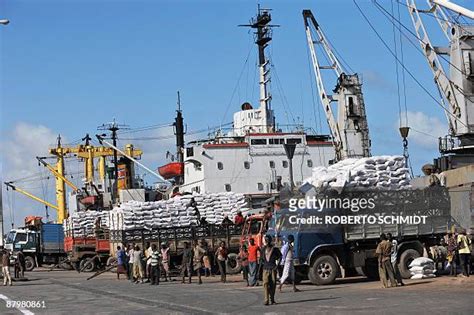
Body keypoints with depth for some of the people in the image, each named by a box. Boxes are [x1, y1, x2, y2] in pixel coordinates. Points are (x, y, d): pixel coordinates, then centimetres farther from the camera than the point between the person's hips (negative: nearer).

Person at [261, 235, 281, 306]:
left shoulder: (274, 249, 0)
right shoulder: (263, 249, 7)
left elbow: (280, 256, 11)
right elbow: (261, 258, 18)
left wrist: (277, 264, 4)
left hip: (273, 268, -1)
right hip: (266, 268, 1)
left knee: (273, 283, 3)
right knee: (265, 283, -11)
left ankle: (272, 299, 16)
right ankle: (266, 300, -14)